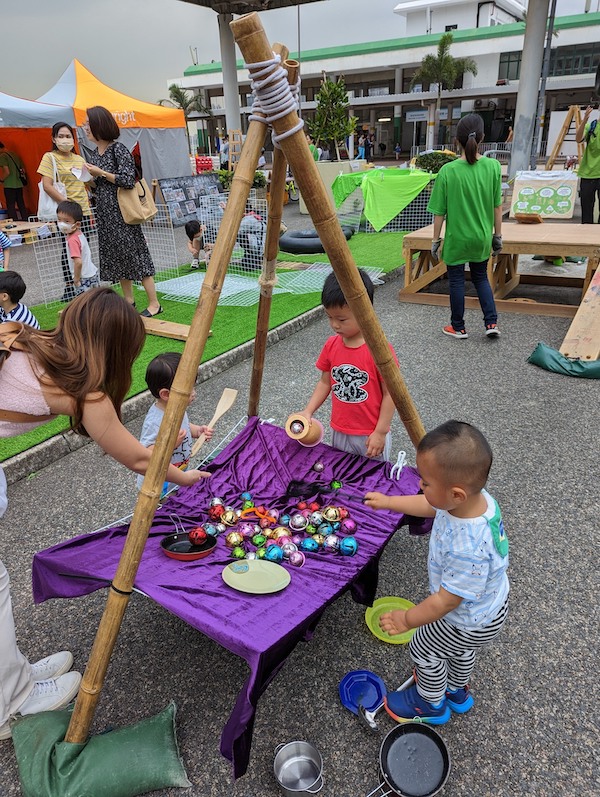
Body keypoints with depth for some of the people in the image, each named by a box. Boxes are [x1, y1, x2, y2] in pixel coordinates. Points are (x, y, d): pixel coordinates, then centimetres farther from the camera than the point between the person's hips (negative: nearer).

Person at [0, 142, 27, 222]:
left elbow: (7, 172, -17)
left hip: (9, 185, -7)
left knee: (11, 206, -1)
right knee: (21, 204, 12)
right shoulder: (15, 154, 11)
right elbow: (23, 170, 12)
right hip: (19, 184, 7)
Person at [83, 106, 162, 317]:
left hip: (121, 211, -8)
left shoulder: (118, 149, -9)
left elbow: (128, 180, -17)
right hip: (105, 213, 8)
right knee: (116, 257, 10)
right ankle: (129, 301, 20)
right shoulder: (94, 155, 13)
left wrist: (100, 173, -13)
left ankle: (154, 304, -1)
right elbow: (98, 188, 20)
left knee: (135, 255, -6)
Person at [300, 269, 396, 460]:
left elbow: (389, 393, -15)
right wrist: (308, 412, -3)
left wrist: (381, 432, -14)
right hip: (340, 432, 5)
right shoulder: (331, 345, -3)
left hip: (371, 435, -5)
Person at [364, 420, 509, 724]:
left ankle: (432, 704, 48)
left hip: (471, 624, -7)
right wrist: (387, 501, 6)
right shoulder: (475, 497, -24)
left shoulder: (468, 549, -48)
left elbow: (446, 600, -33)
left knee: (423, 650, 20)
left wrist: (407, 619, -18)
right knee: (461, 649, 34)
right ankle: (458, 692, 63)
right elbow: (428, 505, -3)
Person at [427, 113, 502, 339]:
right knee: (481, 277, 21)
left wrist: (436, 239, 1)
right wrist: (497, 234, 11)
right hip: (482, 237, 3)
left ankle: (458, 327, 23)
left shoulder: (448, 171, -15)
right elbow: (497, 206, -1)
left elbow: (439, 212, -10)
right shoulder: (493, 166, -8)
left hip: (457, 238, -3)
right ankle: (491, 322, 14)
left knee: (456, 280, 12)